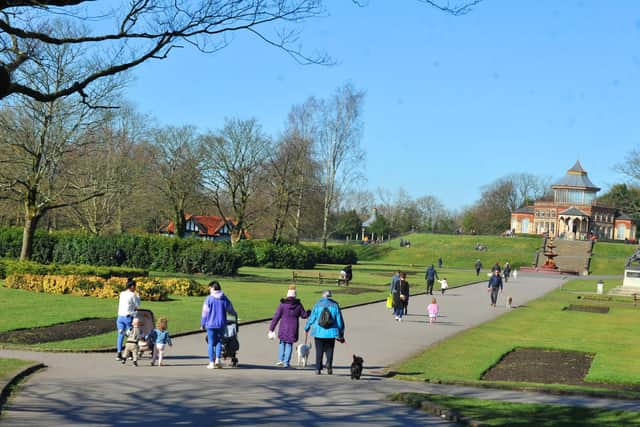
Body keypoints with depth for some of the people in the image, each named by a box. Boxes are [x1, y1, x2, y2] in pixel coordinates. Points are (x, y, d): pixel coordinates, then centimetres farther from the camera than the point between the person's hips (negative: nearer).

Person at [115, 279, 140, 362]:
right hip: (128, 317, -5)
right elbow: (137, 305, 1)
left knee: (120, 335, 6)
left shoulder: (121, 294, 9)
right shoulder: (132, 295, -7)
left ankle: (119, 353, -2)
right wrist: (138, 297, 16)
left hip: (120, 317, 5)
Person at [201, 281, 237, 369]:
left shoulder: (209, 299, -5)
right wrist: (235, 315, 36)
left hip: (210, 324, -2)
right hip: (221, 325, 2)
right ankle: (217, 359, -4)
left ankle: (211, 362, 4)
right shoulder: (225, 299, 3)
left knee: (211, 343, 5)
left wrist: (202, 324, 6)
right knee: (219, 342, 13)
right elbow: (231, 310, 13)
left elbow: (205, 313, -3)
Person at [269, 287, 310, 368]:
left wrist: (271, 328, -4)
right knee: (289, 344, 11)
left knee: (282, 342, 20)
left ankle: (281, 360, 11)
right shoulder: (298, 304, -4)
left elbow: (276, 317, -8)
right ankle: (286, 362, 7)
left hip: (283, 328, -1)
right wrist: (309, 312, 29)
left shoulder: (283, 304, -8)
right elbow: (304, 315, 6)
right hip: (293, 328, 1)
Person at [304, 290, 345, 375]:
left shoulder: (317, 305, -1)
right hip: (331, 332, 0)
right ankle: (329, 364, -15)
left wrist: (306, 328, 17)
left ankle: (318, 369, 8)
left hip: (319, 332, 0)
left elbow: (311, 318, 2)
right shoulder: (335, 305, 1)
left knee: (319, 351, 10)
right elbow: (339, 320, 3)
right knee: (329, 350, 10)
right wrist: (341, 334, 12)